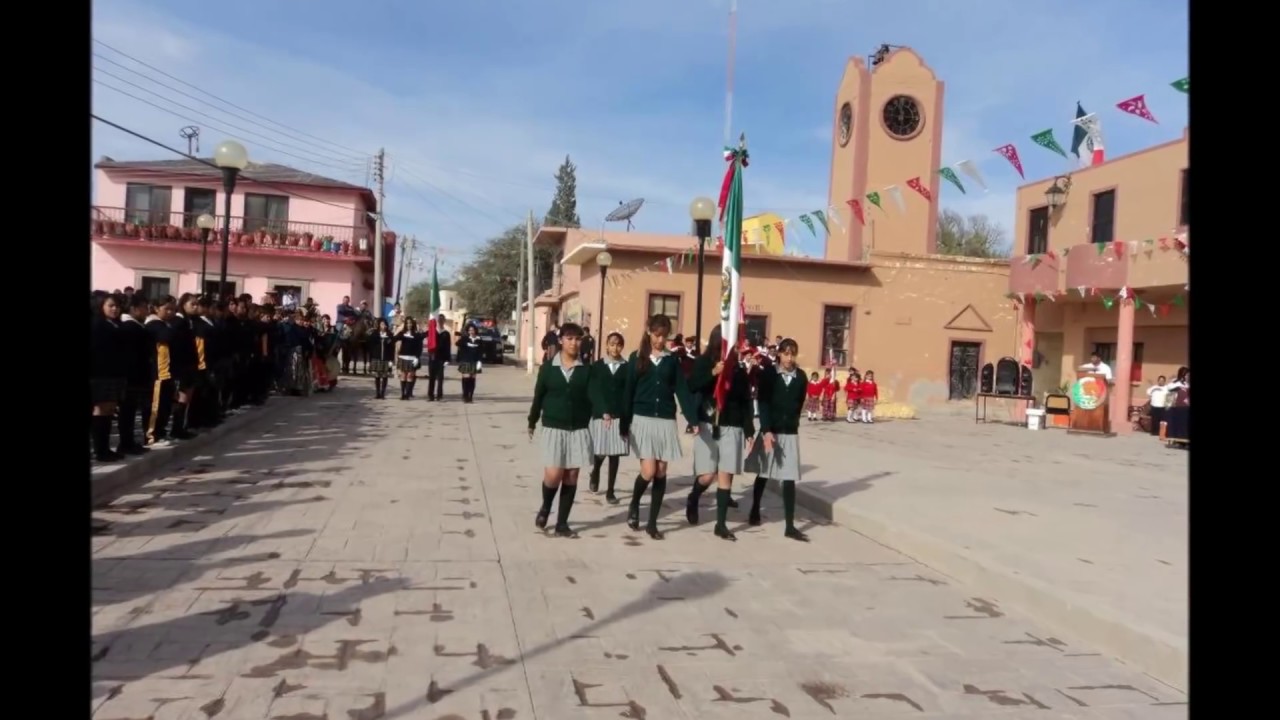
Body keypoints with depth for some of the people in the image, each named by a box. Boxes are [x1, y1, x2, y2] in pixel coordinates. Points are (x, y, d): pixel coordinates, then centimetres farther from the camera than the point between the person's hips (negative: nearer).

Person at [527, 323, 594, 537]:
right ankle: (545, 507, 22)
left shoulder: (586, 370, 0)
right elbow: (538, 396, 6)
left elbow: (592, 395, -10)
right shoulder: (548, 368, -1)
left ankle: (562, 523, 15)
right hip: (553, 428, -2)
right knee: (553, 475, -9)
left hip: (579, 429, 2)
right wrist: (532, 422, 12)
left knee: (572, 476, 4)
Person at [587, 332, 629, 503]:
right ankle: (595, 473, 36)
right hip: (600, 415, 0)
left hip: (620, 416, 0)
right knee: (600, 452, 3)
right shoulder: (597, 366, 3)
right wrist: (604, 412, -16)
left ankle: (610, 491, 9)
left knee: (615, 454, 0)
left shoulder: (627, 368, 4)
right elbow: (594, 392, -3)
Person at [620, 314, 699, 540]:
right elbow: (628, 392, 1)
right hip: (642, 420, -2)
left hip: (666, 422, 2)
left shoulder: (672, 360, 6)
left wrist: (693, 419, -12)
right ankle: (634, 506, 18)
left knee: (661, 472, 4)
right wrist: (624, 424, -3)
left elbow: (682, 391, 0)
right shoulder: (637, 358, 1)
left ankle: (652, 522, 13)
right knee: (649, 471, -11)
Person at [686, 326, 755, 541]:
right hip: (707, 424, -2)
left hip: (732, 427, 2)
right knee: (707, 475, -4)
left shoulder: (738, 367, 6)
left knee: (726, 475, -2)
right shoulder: (703, 362, 0)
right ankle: (692, 499, 29)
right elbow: (690, 387, -15)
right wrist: (712, 373, -26)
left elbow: (745, 400, 8)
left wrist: (749, 430, 7)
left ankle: (721, 523, 5)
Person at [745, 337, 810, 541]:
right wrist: (766, 431, -20)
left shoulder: (801, 377, 0)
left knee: (789, 479, -2)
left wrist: (790, 424, 5)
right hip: (769, 430, -1)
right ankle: (754, 511, 34)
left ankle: (790, 526, 0)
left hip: (790, 433, 1)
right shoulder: (768, 374, -6)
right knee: (763, 474, 13)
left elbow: (798, 404, 7)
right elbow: (763, 404, -11)